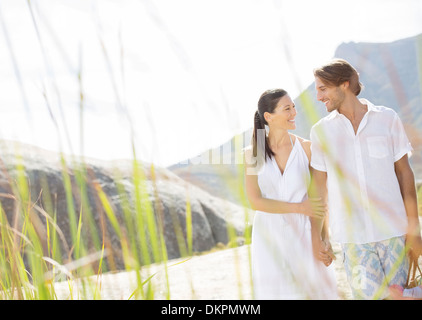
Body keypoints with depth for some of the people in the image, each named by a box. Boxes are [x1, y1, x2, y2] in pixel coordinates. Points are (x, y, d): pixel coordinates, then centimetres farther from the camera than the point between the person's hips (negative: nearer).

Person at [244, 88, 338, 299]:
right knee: (277, 293, 3)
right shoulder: (253, 153, -3)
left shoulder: (306, 148, -3)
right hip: (268, 237, 0)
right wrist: (300, 207, -17)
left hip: (302, 235, 0)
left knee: (314, 290, 0)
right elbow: (255, 201, -9)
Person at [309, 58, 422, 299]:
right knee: (368, 294, -7)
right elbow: (320, 187, 8)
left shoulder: (388, 119, 3)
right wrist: (316, 235, 5)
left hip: (393, 229, 0)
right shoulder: (321, 131, 4)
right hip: (353, 235, 0)